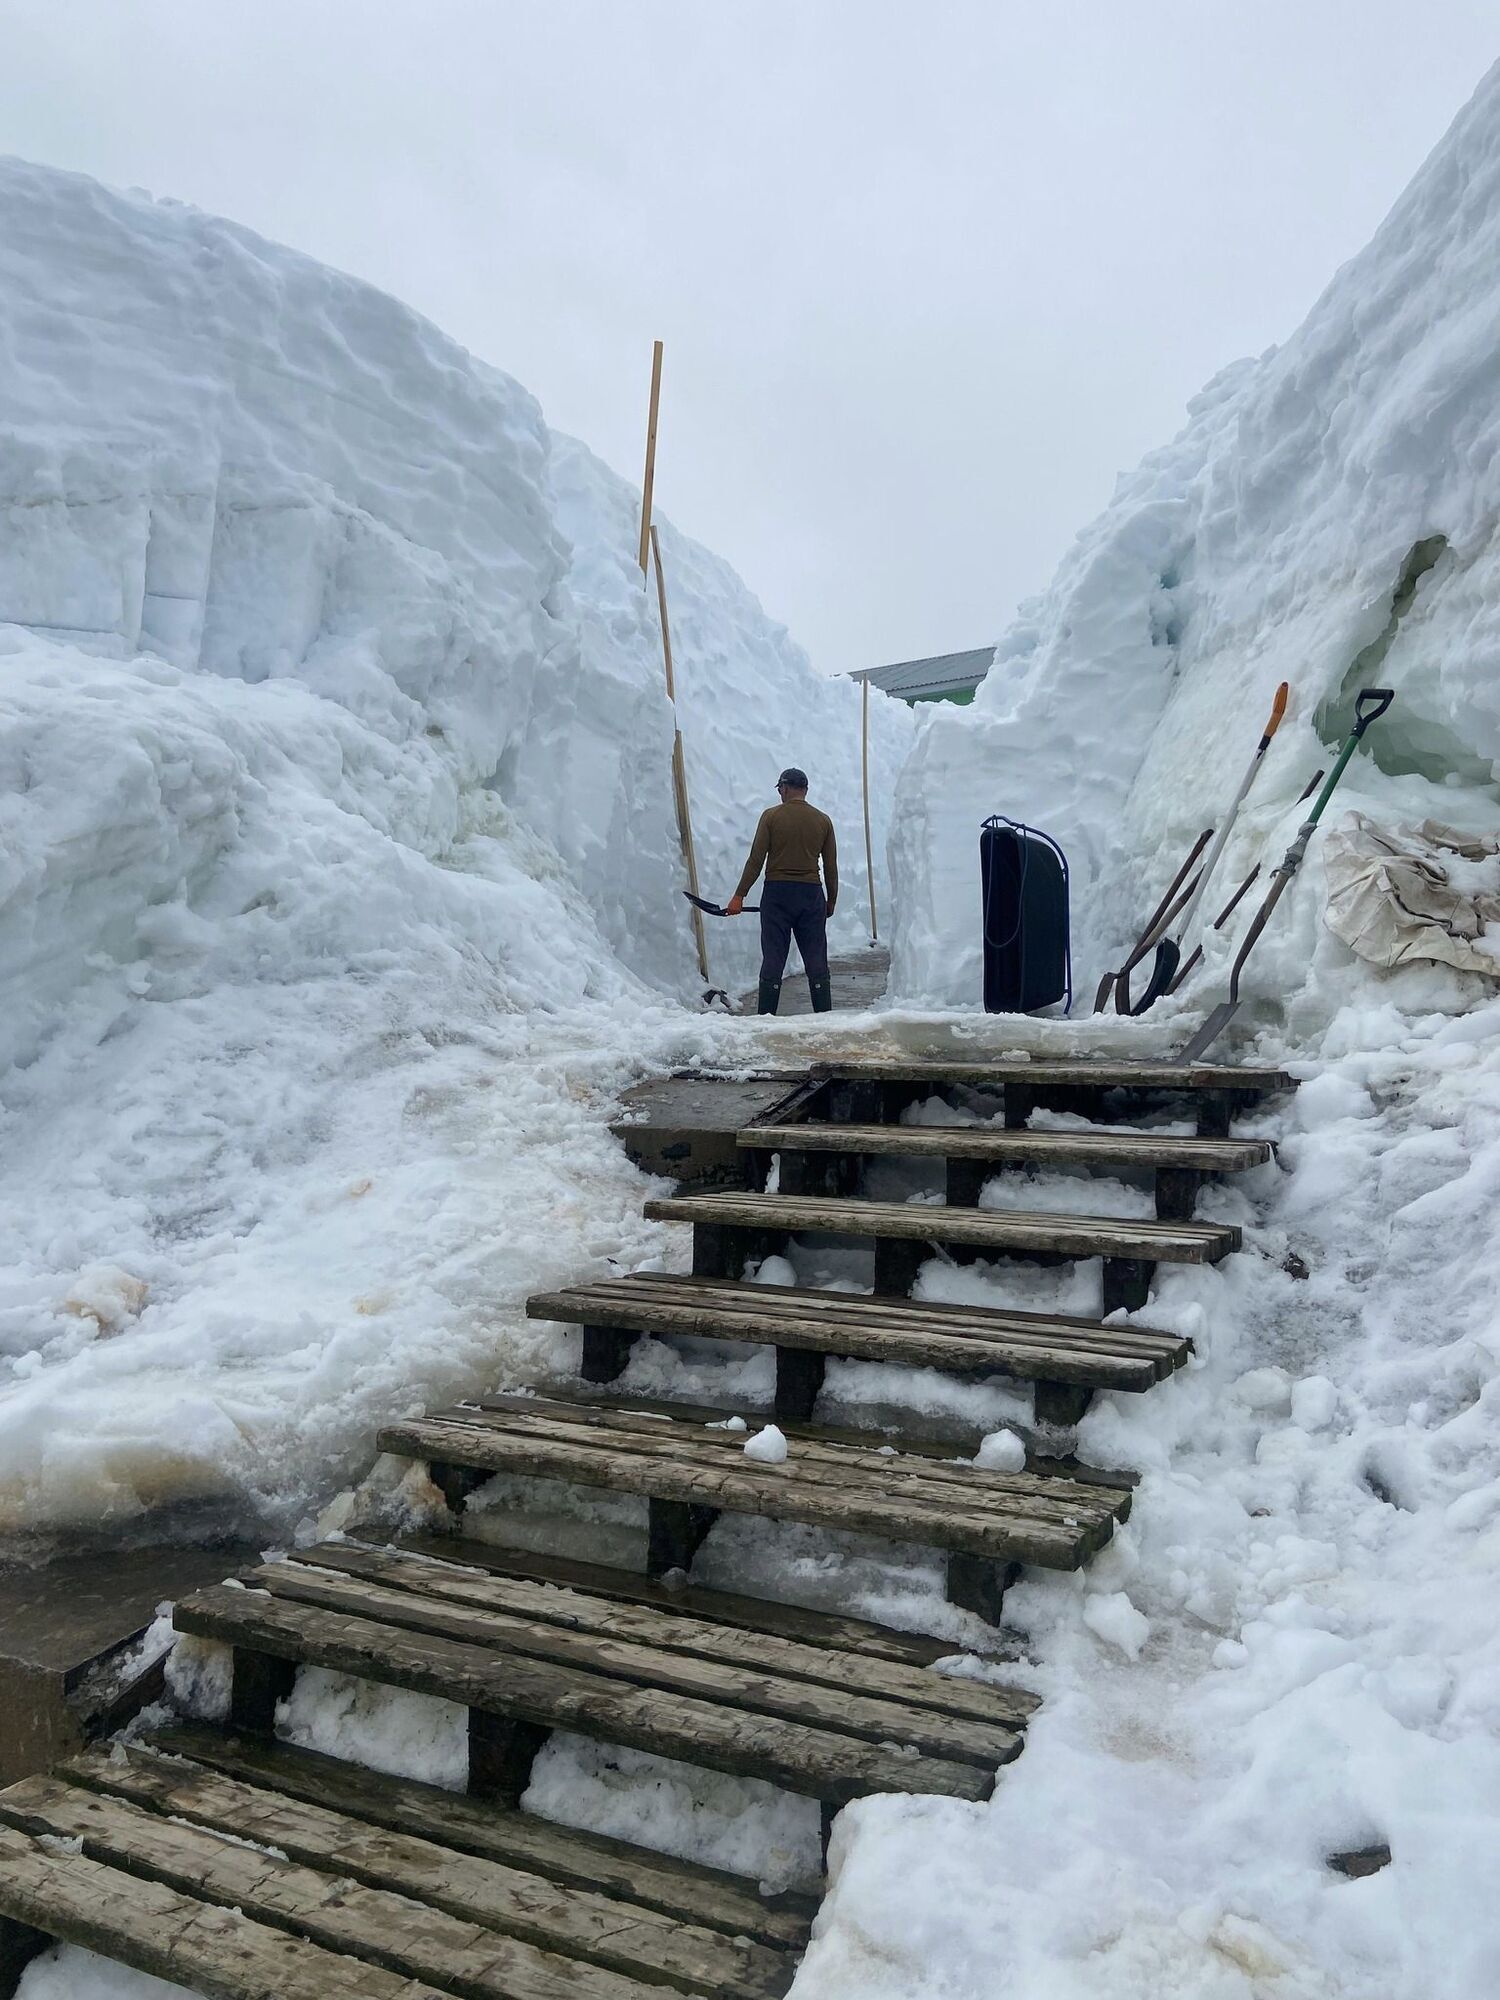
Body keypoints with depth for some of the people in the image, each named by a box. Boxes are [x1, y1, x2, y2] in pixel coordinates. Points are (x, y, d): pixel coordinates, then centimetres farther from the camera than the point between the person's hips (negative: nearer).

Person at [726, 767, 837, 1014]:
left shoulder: (771, 816, -2)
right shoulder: (823, 820, 5)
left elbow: (756, 860, -5)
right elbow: (831, 867, 8)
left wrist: (739, 895, -1)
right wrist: (831, 902, 19)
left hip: (777, 894, -2)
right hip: (811, 894, 2)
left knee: (772, 961, 1)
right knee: (817, 962, 6)